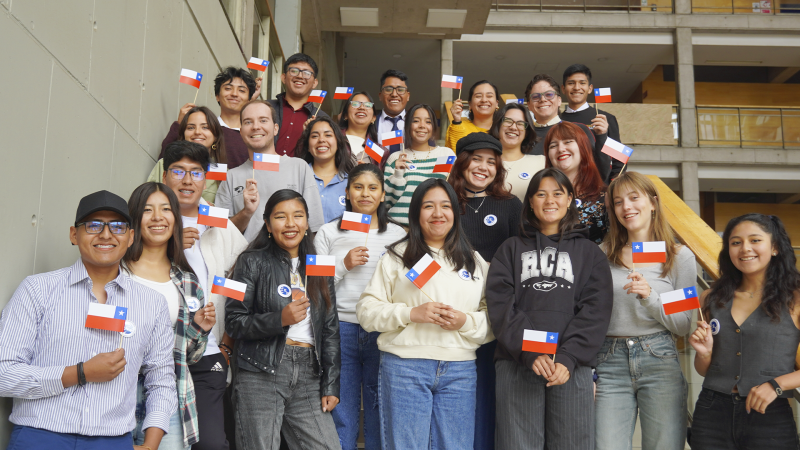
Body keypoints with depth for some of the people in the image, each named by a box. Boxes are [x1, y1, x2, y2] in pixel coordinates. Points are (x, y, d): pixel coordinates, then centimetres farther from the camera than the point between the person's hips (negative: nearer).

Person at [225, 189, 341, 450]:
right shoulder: (253, 262, 3)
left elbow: (330, 330, 15)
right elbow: (233, 322, -4)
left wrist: (331, 385, 9)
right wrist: (280, 319, -16)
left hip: (308, 375, 4)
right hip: (261, 375, -3)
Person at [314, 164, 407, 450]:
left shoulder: (398, 235, 10)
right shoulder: (328, 233, 8)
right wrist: (344, 265, -8)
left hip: (383, 329, 1)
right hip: (340, 327, 0)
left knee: (380, 410, 5)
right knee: (341, 410, 6)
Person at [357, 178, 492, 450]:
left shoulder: (475, 262, 13)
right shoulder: (396, 257, 6)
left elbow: (494, 318, 8)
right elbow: (367, 310, 0)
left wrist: (466, 322, -12)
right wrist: (410, 313, -14)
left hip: (460, 370, 2)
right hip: (404, 366, -2)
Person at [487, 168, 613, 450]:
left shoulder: (589, 252, 16)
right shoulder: (511, 250, 16)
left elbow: (595, 312, 3)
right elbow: (501, 307, 2)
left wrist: (568, 358, -12)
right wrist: (530, 354, -12)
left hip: (572, 366, 0)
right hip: (516, 365, 0)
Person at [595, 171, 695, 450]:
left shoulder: (680, 257, 6)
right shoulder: (604, 255, 10)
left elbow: (683, 327, 3)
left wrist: (651, 298, -13)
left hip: (659, 361, -1)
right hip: (611, 363, 1)